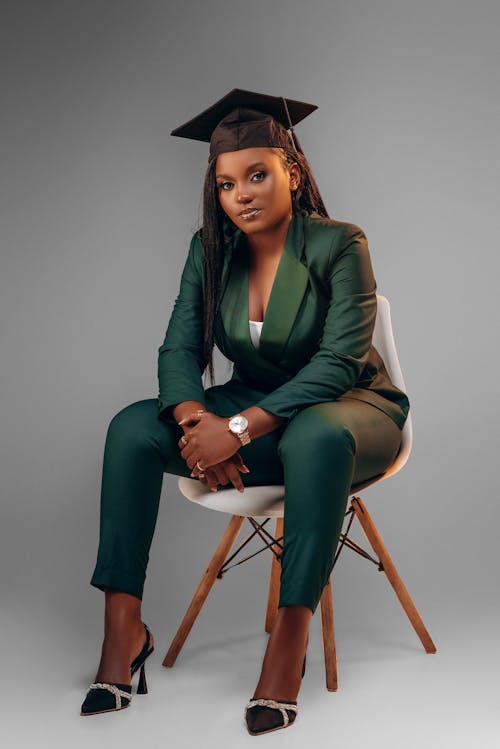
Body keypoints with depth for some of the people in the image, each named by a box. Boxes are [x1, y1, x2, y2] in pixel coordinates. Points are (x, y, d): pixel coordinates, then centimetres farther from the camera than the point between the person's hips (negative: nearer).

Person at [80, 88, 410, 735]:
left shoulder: (340, 244, -15)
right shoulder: (210, 250, -1)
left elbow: (338, 363, -24)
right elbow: (178, 351, -5)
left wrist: (240, 429, -33)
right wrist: (196, 419, -28)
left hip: (349, 407, -4)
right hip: (251, 405, 5)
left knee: (315, 438, -41)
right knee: (132, 427, -18)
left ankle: (290, 639, -31)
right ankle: (123, 628, -18)